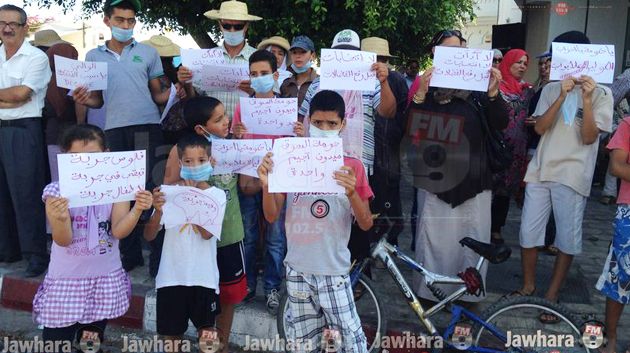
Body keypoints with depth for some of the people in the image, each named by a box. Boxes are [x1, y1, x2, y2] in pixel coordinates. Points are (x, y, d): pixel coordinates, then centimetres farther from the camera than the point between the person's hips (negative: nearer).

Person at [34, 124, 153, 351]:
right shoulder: (57, 191, -8)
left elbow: (119, 231, -14)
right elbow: (63, 240, -15)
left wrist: (137, 209, -31)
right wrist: (60, 219, -36)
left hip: (105, 280, 2)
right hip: (65, 282, -1)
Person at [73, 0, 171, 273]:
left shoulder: (148, 53, 8)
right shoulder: (93, 56, 14)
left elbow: (157, 96, 8)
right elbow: (98, 100, 15)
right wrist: (84, 99, -7)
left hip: (147, 126, -2)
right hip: (114, 129, 3)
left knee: (149, 188, -5)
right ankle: (130, 253, 17)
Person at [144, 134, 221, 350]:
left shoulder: (216, 194, -3)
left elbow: (207, 233, -17)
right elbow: (149, 236, -5)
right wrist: (158, 211, -24)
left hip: (203, 276, -1)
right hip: (171, 276, 1)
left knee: (206, 332, 12)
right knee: (172, 334, 14)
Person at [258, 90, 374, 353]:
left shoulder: (352, 167, -5)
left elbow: (366, 224, -7)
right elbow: (272, 216, -4)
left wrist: (351, 192, -26)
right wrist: (266, 184, -25)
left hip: (334, 271, -2)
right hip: (298, 269, 2)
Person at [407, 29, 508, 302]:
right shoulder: (424, 84, 4)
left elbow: (500, 124, 0)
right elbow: (410, 129, -7)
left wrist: (493, 93, -17)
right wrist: (420, 95, -22)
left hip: (473, 179, 2)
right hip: (436, 178, -2)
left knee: (473, 239, 7)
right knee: (435, 239, 2)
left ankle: (469, 292, 22)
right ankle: (429, 292, 15)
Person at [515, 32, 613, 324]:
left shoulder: (601, 93, 2)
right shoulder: (551, 89, 9)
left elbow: (588, 138, -7)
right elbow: (540, 127, -4)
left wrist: (586, 99, -16)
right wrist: (563, 96, -13)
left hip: (572, 175, -2)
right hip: (540, 170, 3)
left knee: (568, 239, 4)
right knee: (528, 233, 5)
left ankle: (552, 294, 18)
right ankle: (528, 285, 24)